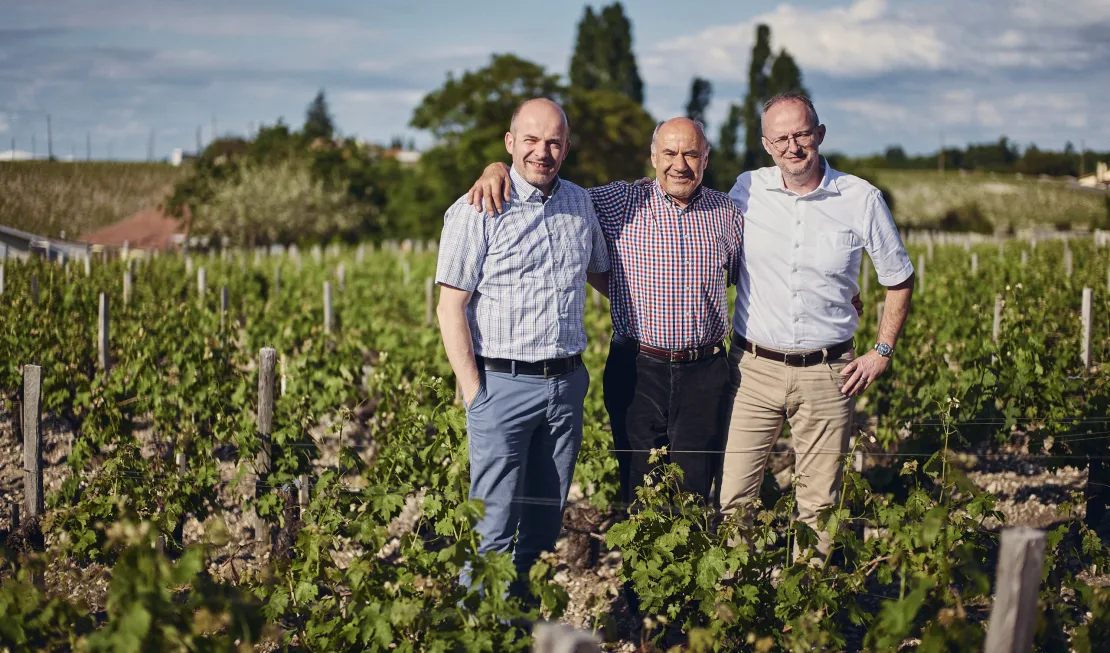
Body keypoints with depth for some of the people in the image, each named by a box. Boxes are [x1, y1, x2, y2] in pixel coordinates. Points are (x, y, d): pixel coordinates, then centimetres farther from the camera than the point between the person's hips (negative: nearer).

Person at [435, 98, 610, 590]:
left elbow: (601, 272, 28)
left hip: (566, 383, 5)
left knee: (548, 521, 12)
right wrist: (473, 391, -13)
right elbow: (451, 308, -8)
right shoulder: (478, 212, -7)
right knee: (494, 525, -6)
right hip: (503, 384, -5)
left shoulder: (581, 204, 10)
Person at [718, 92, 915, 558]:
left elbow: (899, 280, 11)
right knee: (732, 500, -2)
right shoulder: (746, 191, 0)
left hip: (827, 375, 0)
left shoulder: (862, 200, -2)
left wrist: (882, 352, 5)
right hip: (754, 369, 0)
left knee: (820, 505, 6)